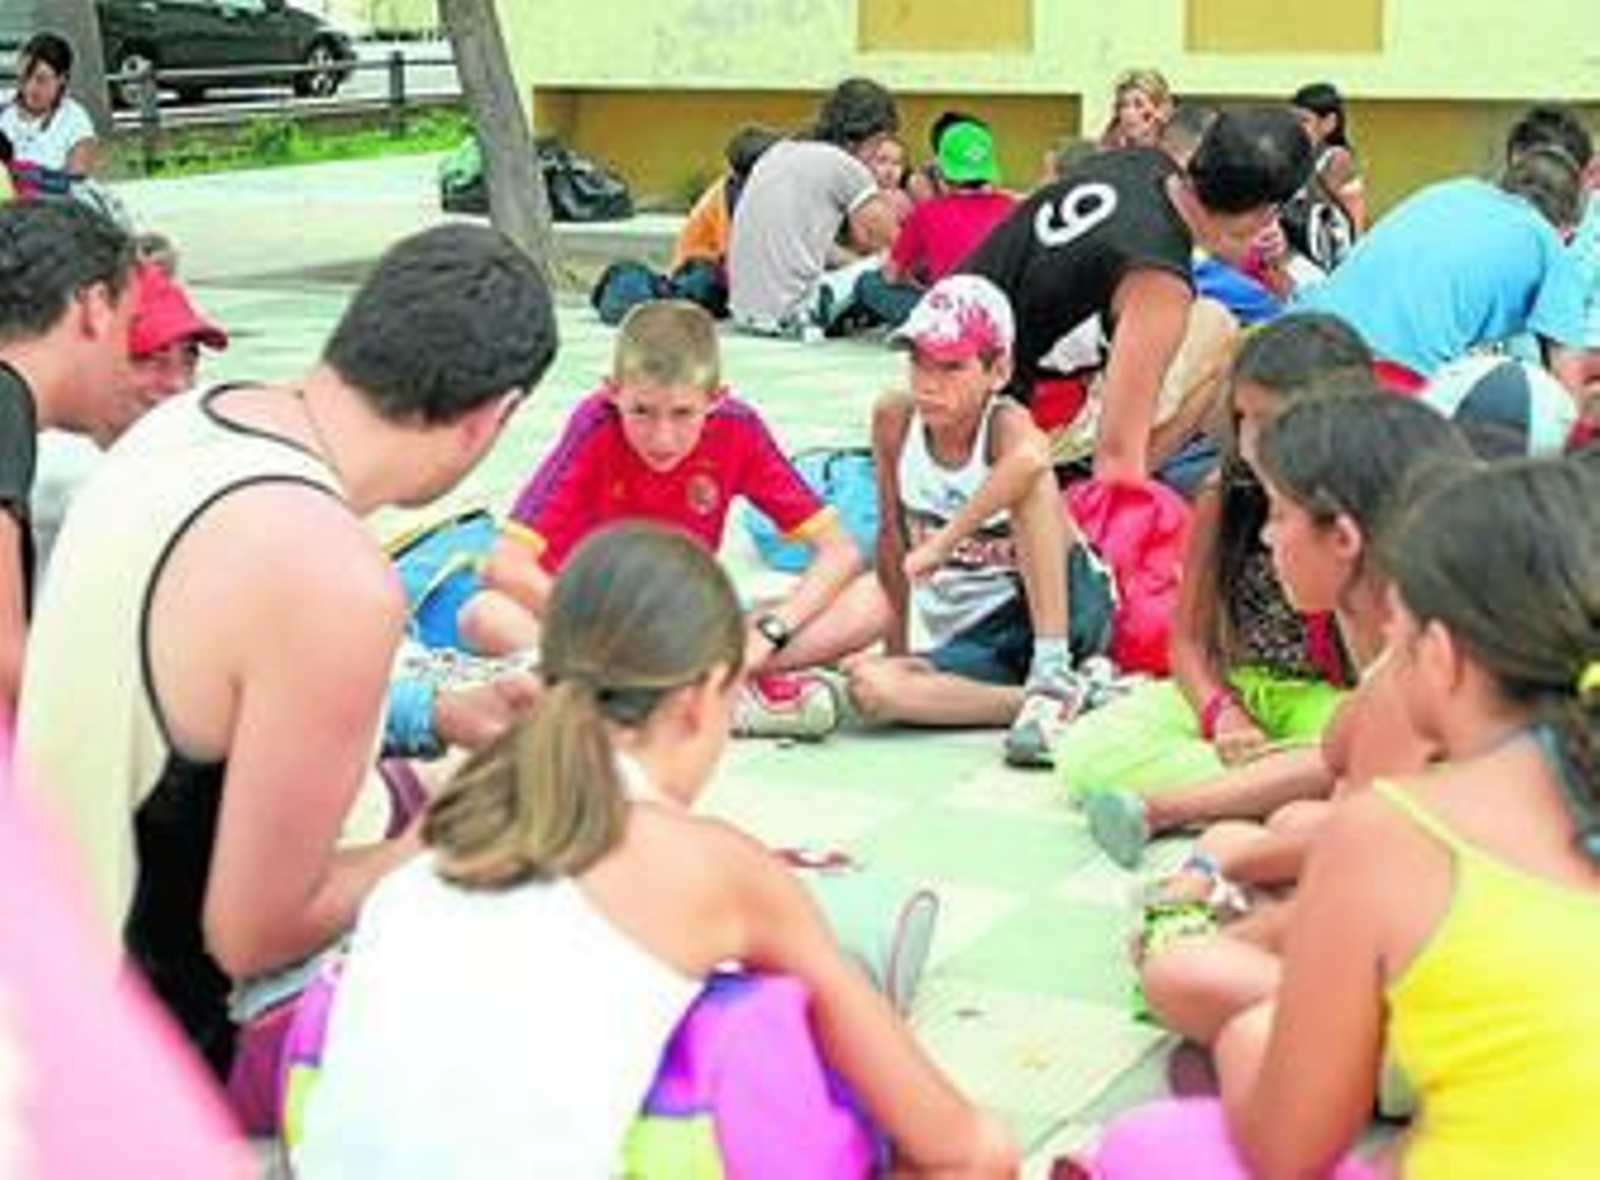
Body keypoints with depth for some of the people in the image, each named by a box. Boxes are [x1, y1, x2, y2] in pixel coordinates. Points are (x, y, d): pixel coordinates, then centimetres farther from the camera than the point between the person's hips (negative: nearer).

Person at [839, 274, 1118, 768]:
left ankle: (1054, 676, -29)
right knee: (867, 682, -27)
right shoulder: (894, 418, -3)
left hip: (1066, 612, -5)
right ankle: (1078, 694, -22)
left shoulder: (1006, 423, -17)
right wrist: (897, 650, 9)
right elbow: (893, 534, 9)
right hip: (973, 643, 5)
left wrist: (941, 543, -39)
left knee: (1033, 480, -30)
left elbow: (1030, 459, -45)